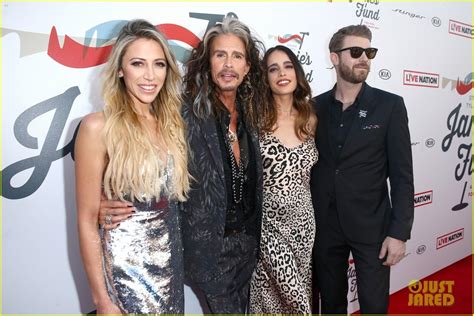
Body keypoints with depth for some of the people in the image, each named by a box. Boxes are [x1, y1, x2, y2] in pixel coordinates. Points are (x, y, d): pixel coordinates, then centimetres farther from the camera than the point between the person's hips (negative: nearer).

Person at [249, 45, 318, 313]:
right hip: (267, 222, -4)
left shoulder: (310, 119, 5)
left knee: (299, 290, 16)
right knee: (273, 293, 6)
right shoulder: (256, 119, -9)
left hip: (304, 222, 4)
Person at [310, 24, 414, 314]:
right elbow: (310, 166, 5)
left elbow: (402, 175, -6)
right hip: (324, 226, 2)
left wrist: (399, 232, -11)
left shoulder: (390, 105, -4)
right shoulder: (316, 107, 2)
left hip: (371, 226, -2)